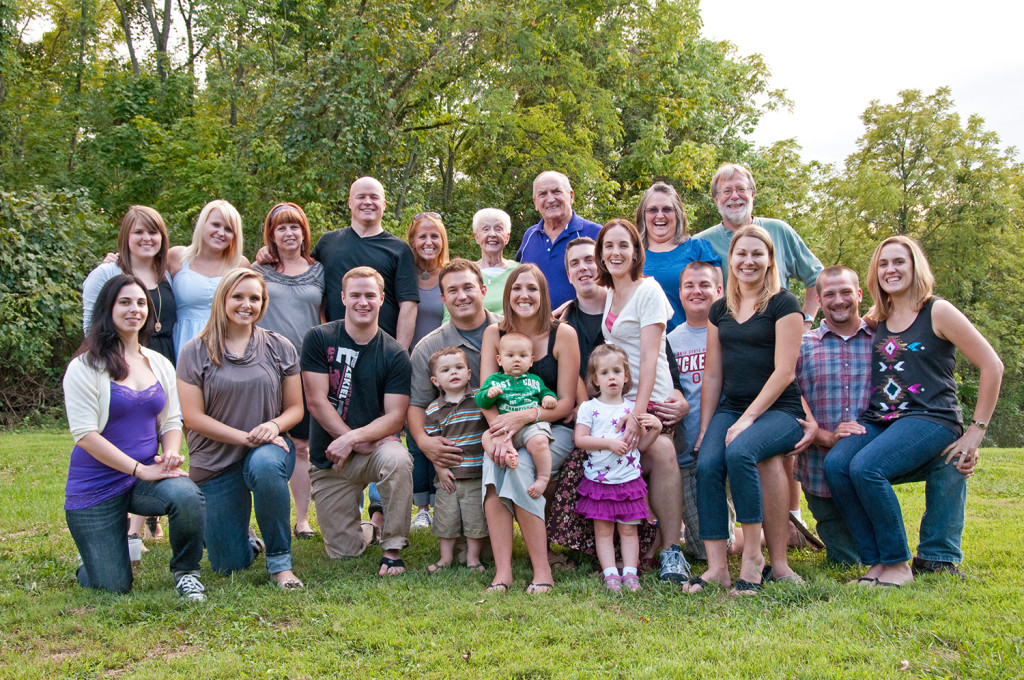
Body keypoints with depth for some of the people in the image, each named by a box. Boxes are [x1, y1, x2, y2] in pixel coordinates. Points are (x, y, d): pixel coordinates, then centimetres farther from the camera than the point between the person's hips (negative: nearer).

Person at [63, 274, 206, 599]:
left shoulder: (160, 364, 8)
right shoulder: (85, 367, -9)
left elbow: (171, 421, 11)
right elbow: (84, 433, -14)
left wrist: (170, 455, -12)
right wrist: (140, 469, -20)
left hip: (147, 476, 3)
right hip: (97, 485, -3)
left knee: (187, 496, -33)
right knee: (114, 588, -3)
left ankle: (185, 572, -5)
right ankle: (94, 553, 34)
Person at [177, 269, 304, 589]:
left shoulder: (280, 348, 3)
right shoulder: (195, 352, -2)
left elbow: (295, 407, 6)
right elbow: (193, 417, -7)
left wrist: (273, 426, -17)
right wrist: (246, 437, -17)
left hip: (268, 447, 0)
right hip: (215, 461, 0)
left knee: (265, 466, -40)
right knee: (229, 566, -3)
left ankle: (280, 561, -20)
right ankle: (245, 540, 37)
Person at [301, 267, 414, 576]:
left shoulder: (394, 354, -4)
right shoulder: (319, 339, -3)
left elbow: (395, 417, -9)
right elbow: (316, 401, -9)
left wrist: (353, 439, -25)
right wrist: (364, 443, -15)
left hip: (375, 449, -1)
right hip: (329, 459, 1)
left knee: (397, 459, -37)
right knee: (343, 552, -1)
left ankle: (393, 548, -20)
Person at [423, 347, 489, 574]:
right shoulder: (433, 410, 3)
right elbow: (432, 440, 4)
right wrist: (440, 468, -3)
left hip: (477, 472, -2)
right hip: (448, 475, 2)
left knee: (476, 516, 3)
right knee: (446, 516, 9)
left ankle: (473, 557, 18)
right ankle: (446, 557, 24)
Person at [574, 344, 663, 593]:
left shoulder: (633, 409, 8)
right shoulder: (589, 408, 1)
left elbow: (640, 444, 9)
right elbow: (580, 439, -9)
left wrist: (655, 428, -7)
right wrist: (609, 443, -16)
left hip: (629, 479, 2)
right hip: (599, 480, -1)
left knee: (629, 528, 4)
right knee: (603, 529, 0)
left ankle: (630, 572, 6)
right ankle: (610, 573, 3)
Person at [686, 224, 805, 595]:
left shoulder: (783, 304, -1)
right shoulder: (720, 310, 16)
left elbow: (784, 371, -9)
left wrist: (748, 419, -17)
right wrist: (704, 429, 7)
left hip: (779, 410, -5)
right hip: (730, 408, 5)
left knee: (739, 451, -33)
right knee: (706, 465, -23)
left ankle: (753, 555, -20)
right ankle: (717, 567, -22)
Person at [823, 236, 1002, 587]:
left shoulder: (938, 312, -1)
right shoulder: (876, 321, 16)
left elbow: (992, 366, -2)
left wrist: (976, 432, -4)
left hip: (930, 418, -5)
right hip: (878, 421, 5)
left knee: (866, 467, -31)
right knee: (834, 463, -24)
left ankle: (898, 564, -14)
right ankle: (877, 561, -15)